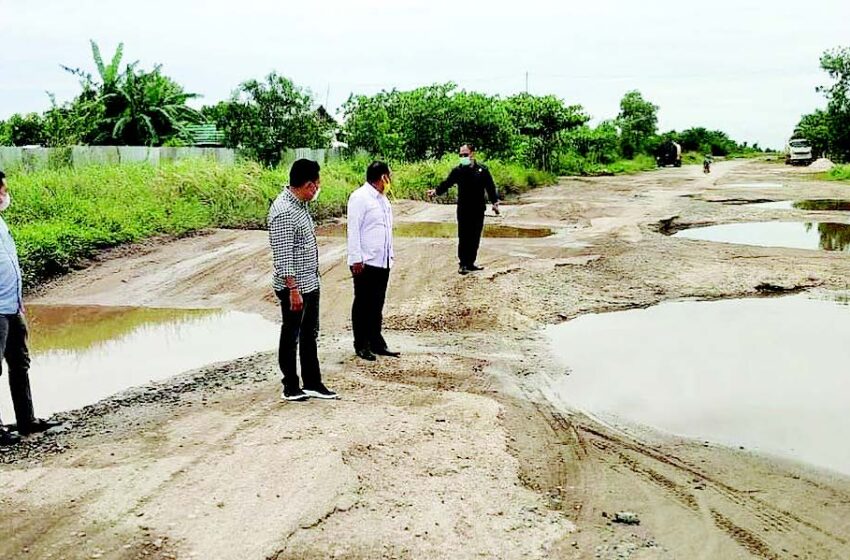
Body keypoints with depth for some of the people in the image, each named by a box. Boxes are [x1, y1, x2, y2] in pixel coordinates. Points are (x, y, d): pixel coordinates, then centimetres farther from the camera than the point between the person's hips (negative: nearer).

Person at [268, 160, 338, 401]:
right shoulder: (283, 211, -22)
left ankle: (312, 383, 27)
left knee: (310, 334, 16)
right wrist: (293, 289, -24)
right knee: (291, 337, 4)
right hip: (294, 287, -10)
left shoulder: (300, 204, 8)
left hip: (310, 283, 10)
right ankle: (291, 388, 17)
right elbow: (283, 256, -24)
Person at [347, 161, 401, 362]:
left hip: (383, 261, 8)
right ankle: (361, 345, 12)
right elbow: (353, 230, -15)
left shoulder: (383, 199, 14)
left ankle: (376, 342, 22)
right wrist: (356, 259, -18)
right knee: (363, 304, 4)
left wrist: (390, 253, 14)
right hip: (366, 262, -8)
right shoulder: (360, 197, -12)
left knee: (377, 304, 13)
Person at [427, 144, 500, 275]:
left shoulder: (482, 170, 1)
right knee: (464, 237, -1)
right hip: (463, 210, -1)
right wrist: (436, 191, -21)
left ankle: (471, 263, 18)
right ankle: (462, 264, 6)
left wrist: (495, 202, -4)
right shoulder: (458, 171, 1)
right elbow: (446, 183, -4)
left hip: (478, 210, 1)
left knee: (475, 238, 7)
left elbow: (490, 187, 4)